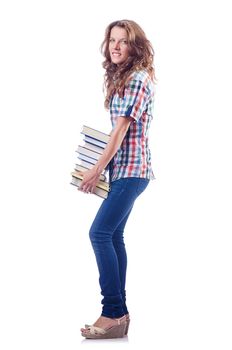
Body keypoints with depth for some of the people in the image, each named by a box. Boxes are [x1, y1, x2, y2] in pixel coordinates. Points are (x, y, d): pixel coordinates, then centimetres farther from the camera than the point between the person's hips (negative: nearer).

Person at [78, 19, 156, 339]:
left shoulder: (137, 79, -12)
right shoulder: (120, 78, 17)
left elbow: (121, 129, -16)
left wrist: (97, 169, -14)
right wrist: (103, 167, 14)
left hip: (131, 169, -10)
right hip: (123, 168, 10)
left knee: (100, 233, -16)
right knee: (113, 236, 7)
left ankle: (114, 312, -13)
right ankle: (118, 313, 11)